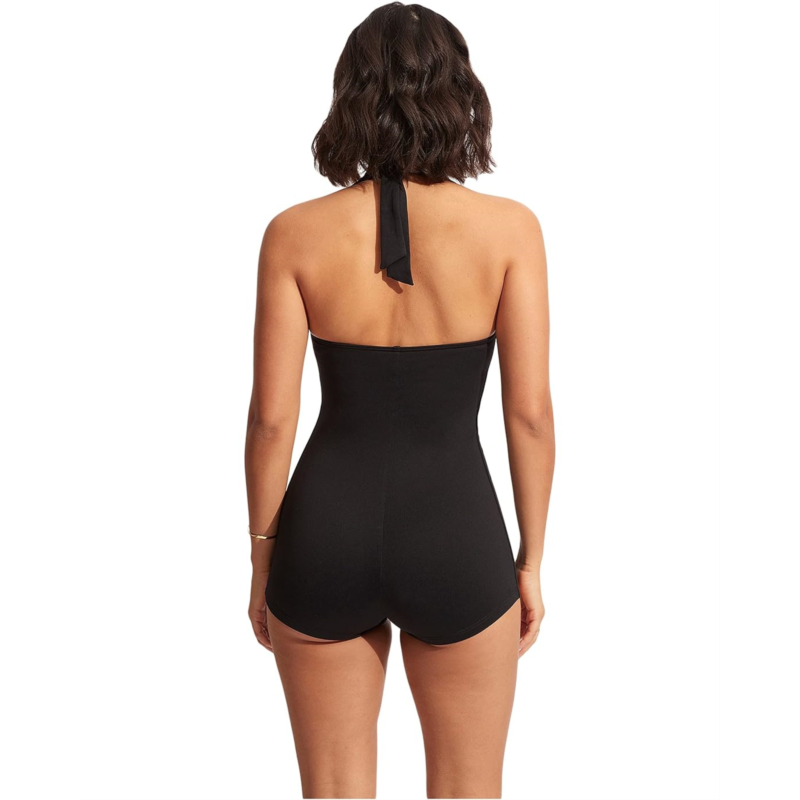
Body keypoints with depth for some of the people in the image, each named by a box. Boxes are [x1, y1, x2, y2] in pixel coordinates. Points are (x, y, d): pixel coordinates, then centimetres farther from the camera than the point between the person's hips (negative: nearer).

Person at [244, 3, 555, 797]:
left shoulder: (295, 233, -7)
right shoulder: (508, 227, -9)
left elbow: (272, 415, -6)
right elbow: (530, 410, -8)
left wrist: (263, 560, 7)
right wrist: (530, 561, 4)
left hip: (326, 531, 1)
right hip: (455, 536, -1)